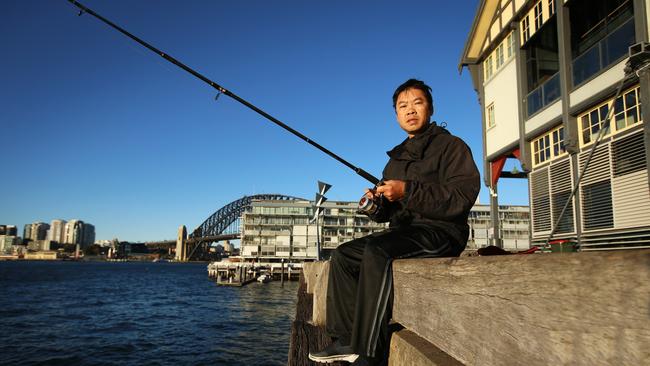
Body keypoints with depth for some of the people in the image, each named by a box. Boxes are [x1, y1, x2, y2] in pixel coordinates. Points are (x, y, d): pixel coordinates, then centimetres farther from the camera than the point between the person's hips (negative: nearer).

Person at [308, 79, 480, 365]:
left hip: (441, 231, -8)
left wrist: (408, 191, -22)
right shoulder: (396, 158, 22)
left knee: (377, 250, -33)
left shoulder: (451, 146, 0)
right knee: (343, 255, -2)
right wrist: (377, 204, -2)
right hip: (402, 232, 8)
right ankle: (347, 339, -6)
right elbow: (386, 213, 23)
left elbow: (462, 197, -16)